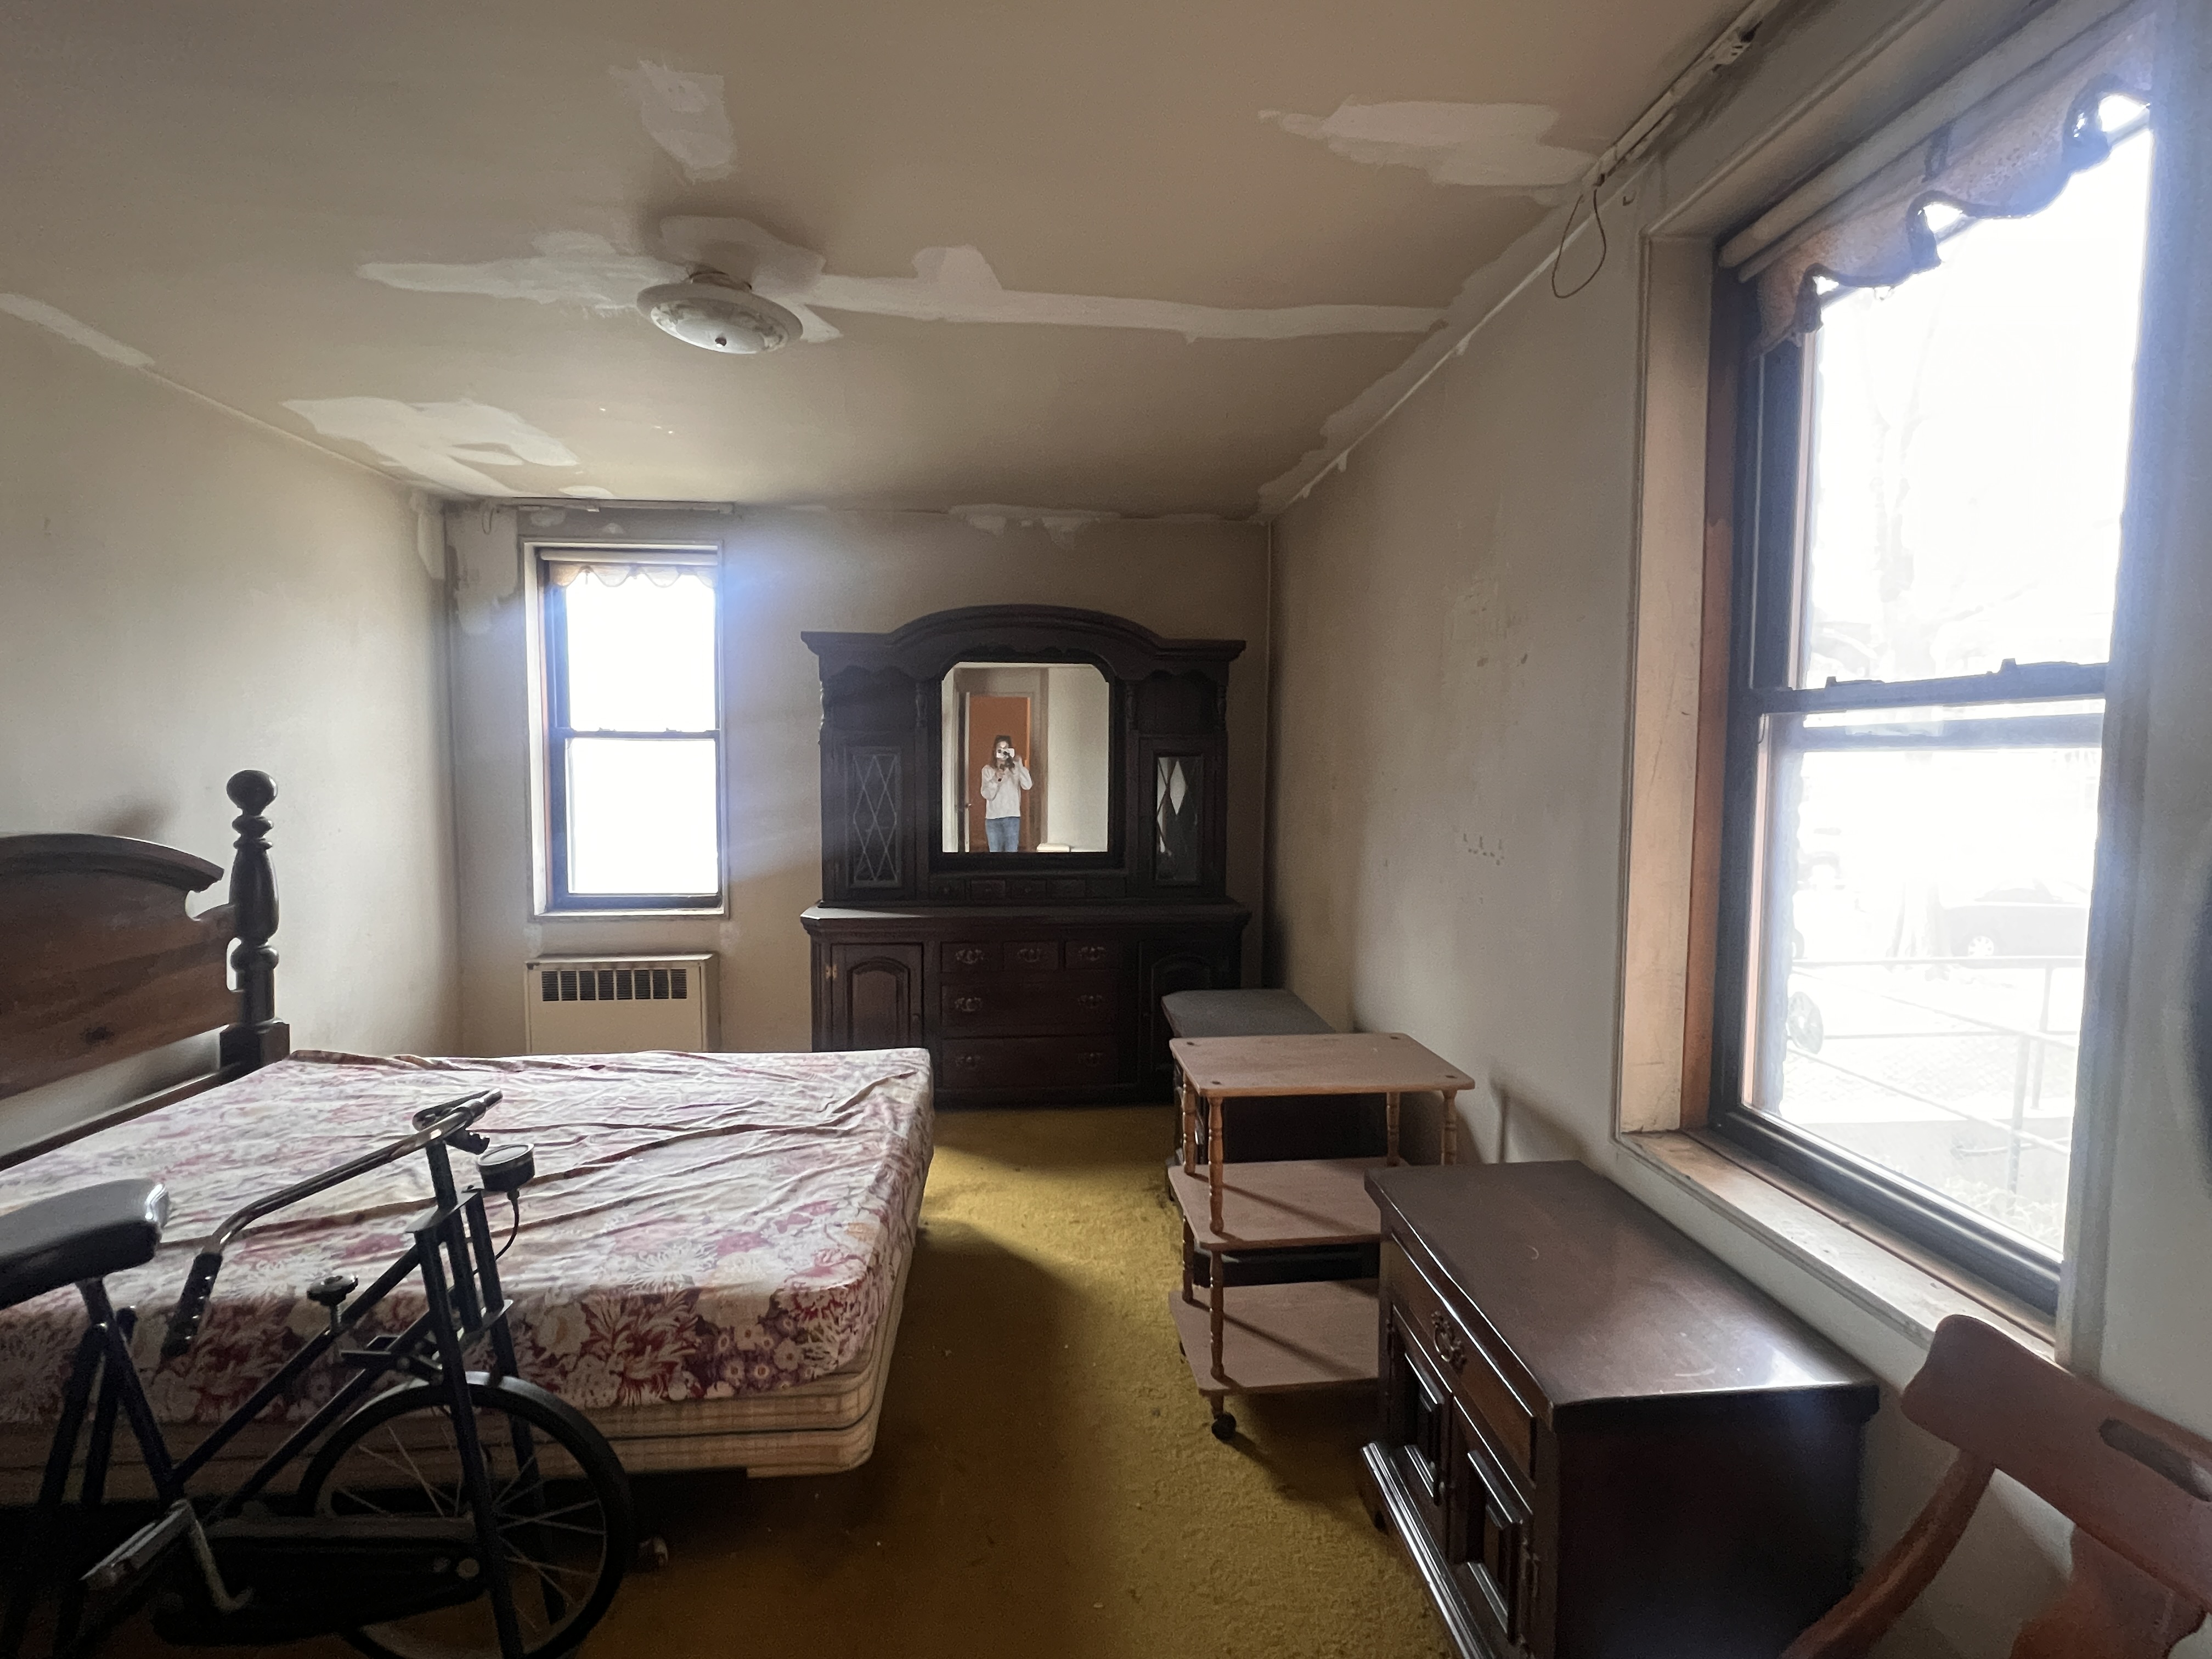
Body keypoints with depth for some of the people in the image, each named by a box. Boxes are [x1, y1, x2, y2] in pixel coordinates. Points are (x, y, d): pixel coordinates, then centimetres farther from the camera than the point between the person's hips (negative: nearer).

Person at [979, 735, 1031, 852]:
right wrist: (996, 778, -21)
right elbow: (987, 795, -5)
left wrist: (1019, 764, -17)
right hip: (993, 818, 1)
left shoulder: (1016, 769, 4)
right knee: (995, 851, 5)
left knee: (1012, 851, -3)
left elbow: (1027, 786, -14)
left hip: (1012, 817, -1)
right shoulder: (988, 770, 4)